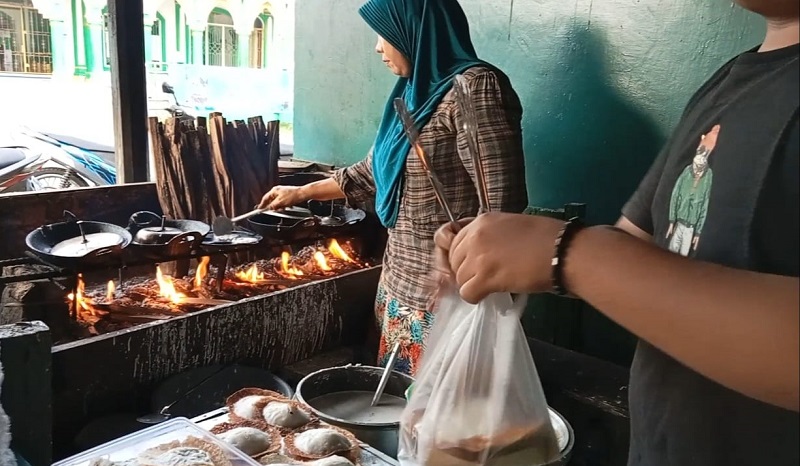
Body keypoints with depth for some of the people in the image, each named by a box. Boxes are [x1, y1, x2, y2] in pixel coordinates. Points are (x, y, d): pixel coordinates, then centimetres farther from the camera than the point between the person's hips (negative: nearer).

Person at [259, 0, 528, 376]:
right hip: (401, 285, 8)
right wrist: (302, 193, 30)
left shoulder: (474, 88, -16)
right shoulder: (417, 93, 12)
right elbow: (373, 171, 23)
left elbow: (500, 203, -22)